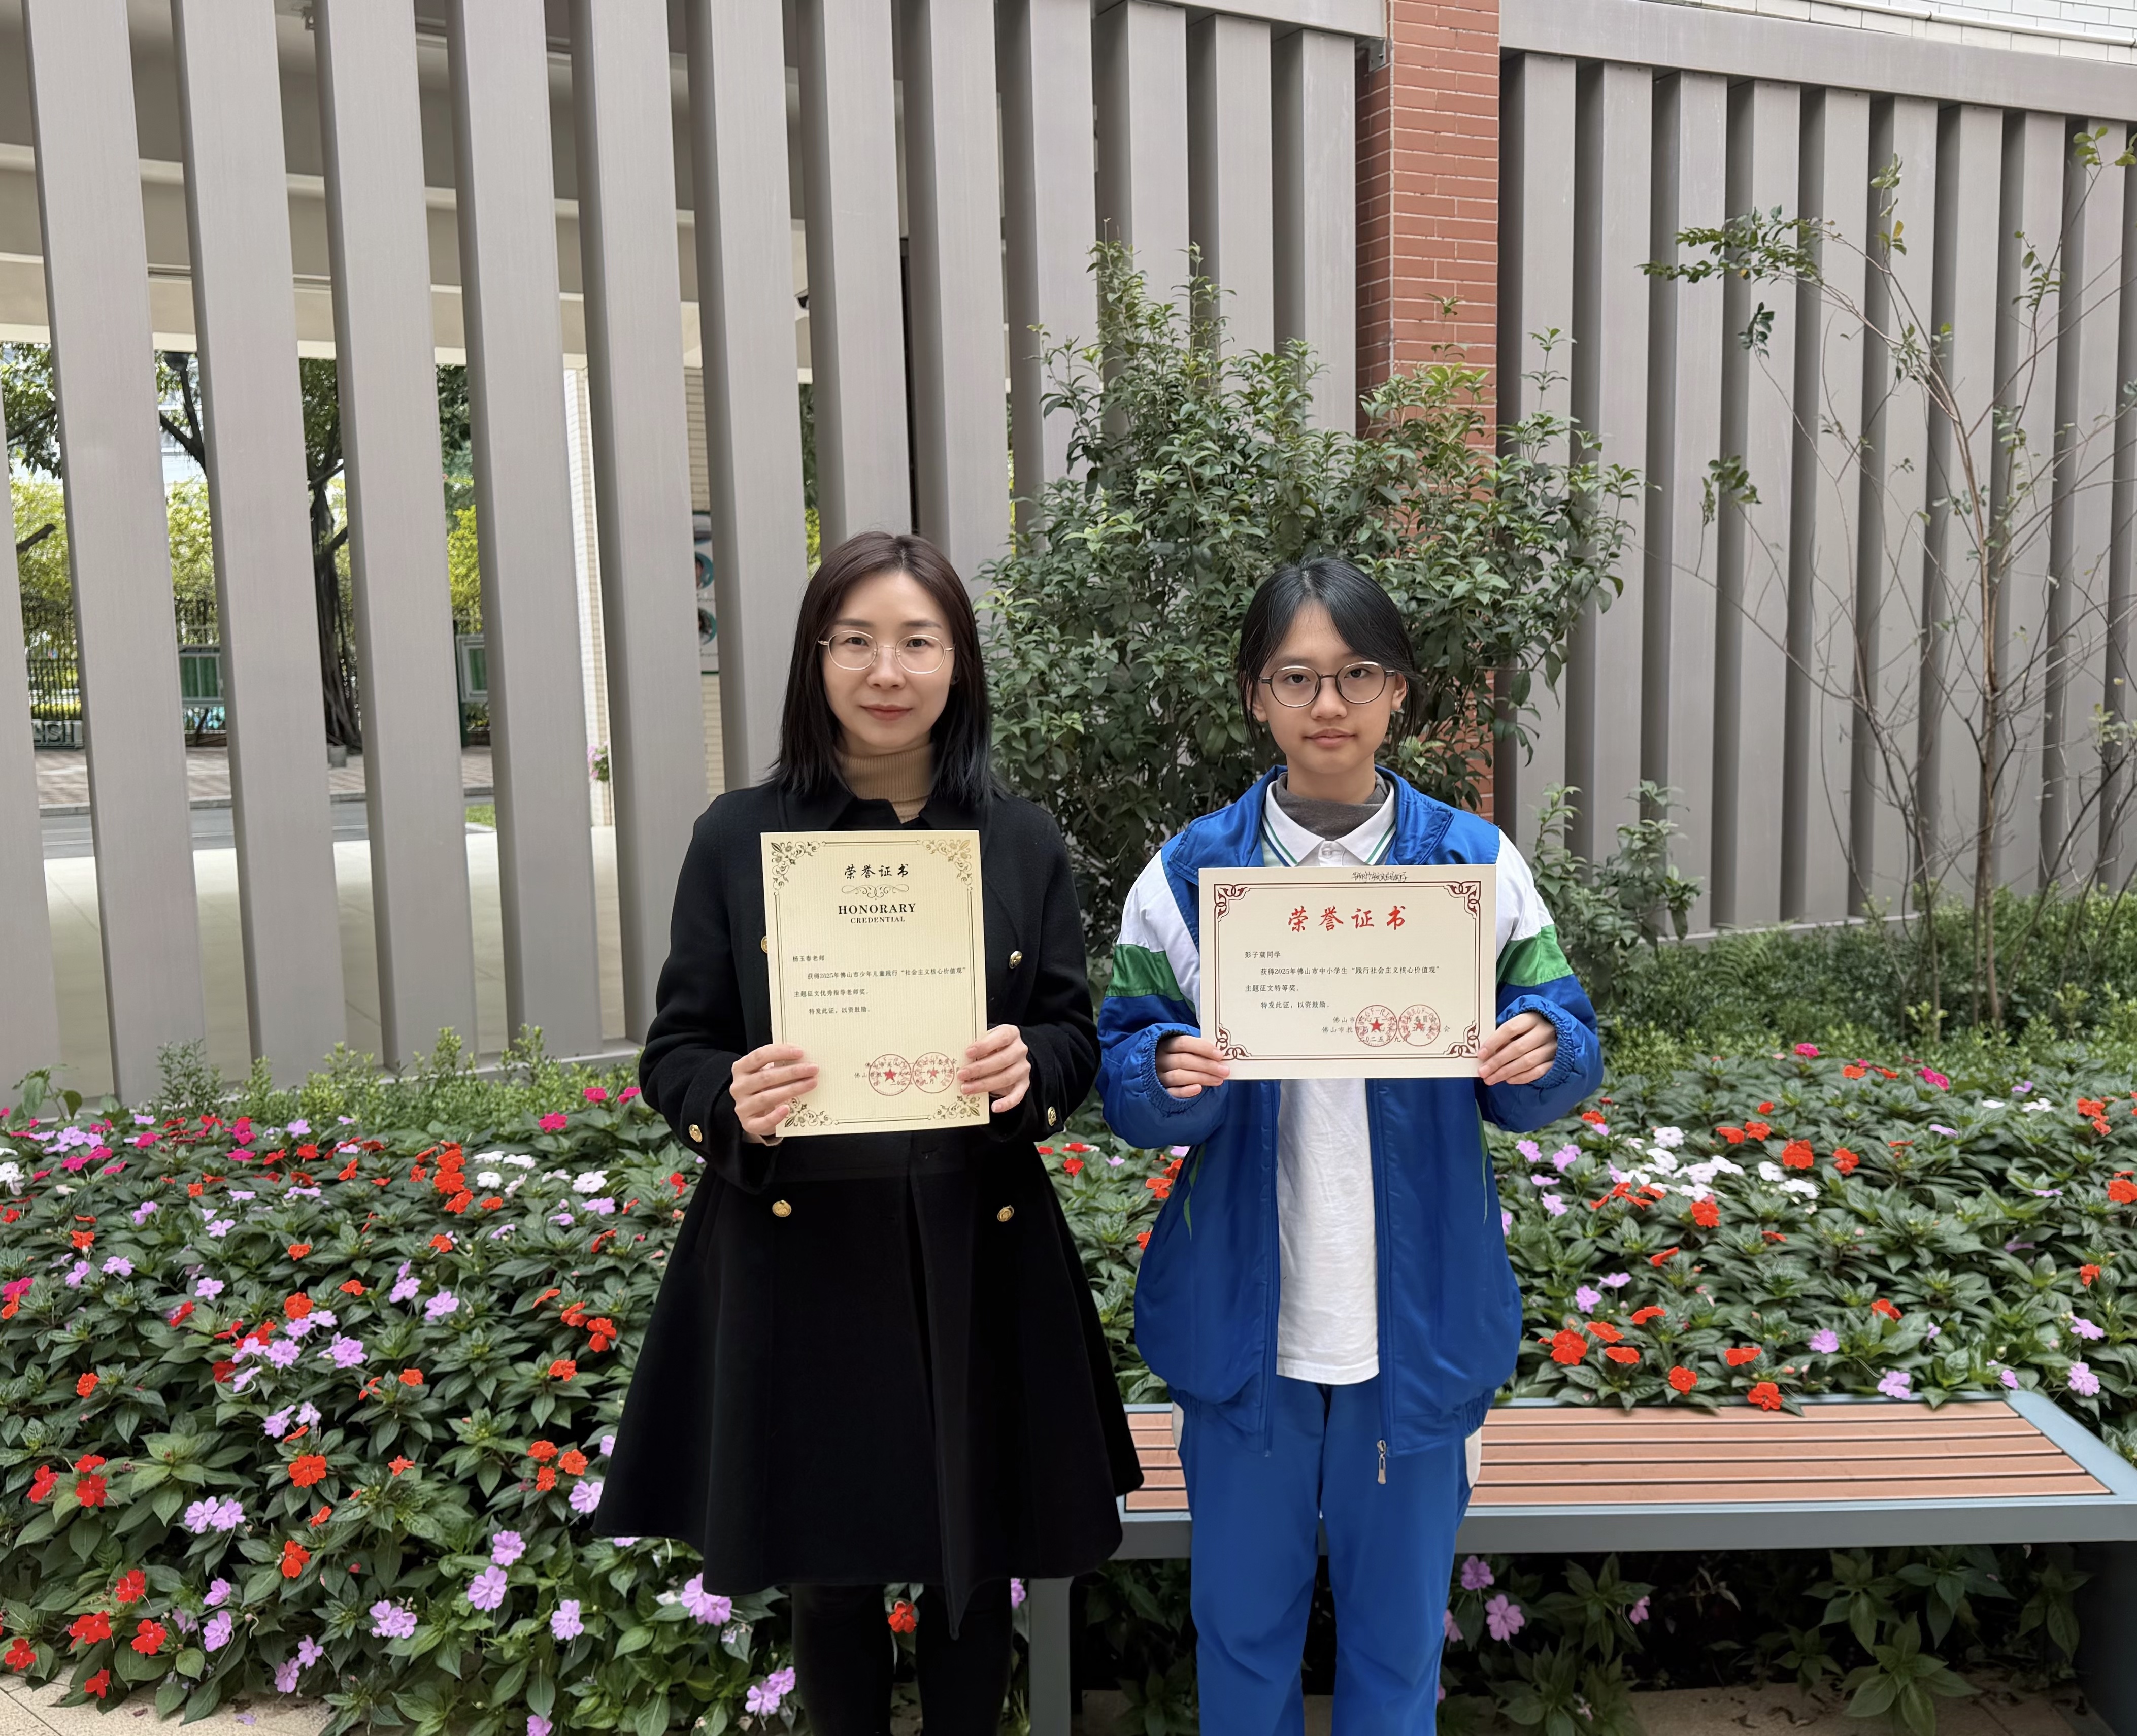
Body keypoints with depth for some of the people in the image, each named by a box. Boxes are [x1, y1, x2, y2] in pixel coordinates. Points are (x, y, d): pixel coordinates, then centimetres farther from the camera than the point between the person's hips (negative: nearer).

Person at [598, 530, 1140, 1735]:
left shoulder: (1022, 842, 2)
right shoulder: (740, 836, -1)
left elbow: (1077, 1036, 5)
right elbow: (675, 1051, 1)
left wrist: (1028, 1069, -17)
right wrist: (733, 1102, -20)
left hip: (977, 1255, 1)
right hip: (796, 1250, -1)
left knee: (976, 1567, 16)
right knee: (830, 1573, 15)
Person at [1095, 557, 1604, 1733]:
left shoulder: (1476, 865, -1)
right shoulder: (1190, 873, -3)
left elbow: (1563, 1059, 2)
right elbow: (1121, 1072, -2)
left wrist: (1542, 1051, -20)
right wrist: (1172, 1076, -24)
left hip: (1418, 1317, 0)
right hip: (1246, 1316, 0)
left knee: (1398, 1631, 17)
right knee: (1241, 1621, 16)